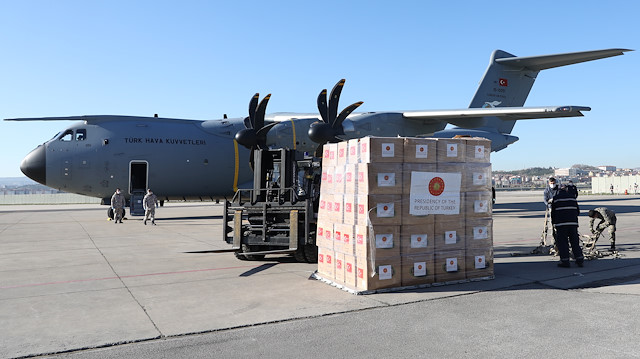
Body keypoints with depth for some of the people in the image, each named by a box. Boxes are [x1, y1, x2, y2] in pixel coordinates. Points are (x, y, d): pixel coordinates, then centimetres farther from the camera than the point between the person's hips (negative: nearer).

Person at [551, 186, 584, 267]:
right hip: (573, 223, 4)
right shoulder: (573, 198, 15)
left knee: (562, 242, 1)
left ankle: (565, 261, -2)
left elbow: (553, 212, 4)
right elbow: (577, 211, 18)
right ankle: (580, 260, 13)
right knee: (575, 241, 11)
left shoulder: (555, 198, 4)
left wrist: (553, 223, 16)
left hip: (561, 224, -4)